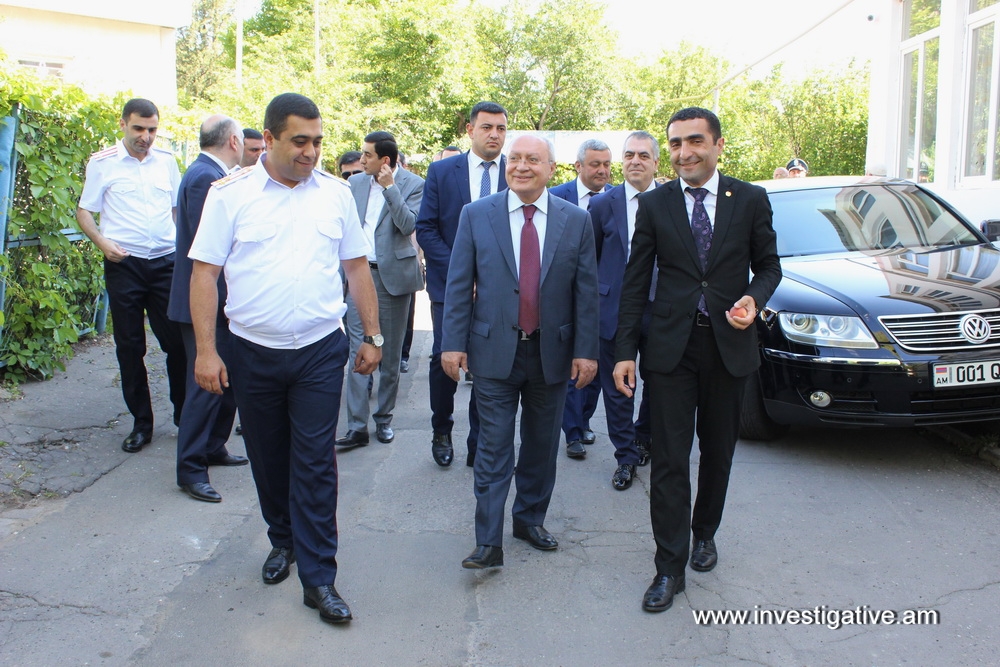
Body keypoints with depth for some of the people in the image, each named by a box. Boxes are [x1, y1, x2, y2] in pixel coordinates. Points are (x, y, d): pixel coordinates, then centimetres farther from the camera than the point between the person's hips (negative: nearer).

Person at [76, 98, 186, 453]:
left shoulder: (166, 160, 8)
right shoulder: (102, 163, 1)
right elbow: (84, 211, 5)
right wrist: (103, 243, -12)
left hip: (166, 261, 2)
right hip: (124, 264, -1)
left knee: (178, 340, 2)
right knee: (130, 346, 5)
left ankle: (184, 412, 18)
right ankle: (141, 422, 16)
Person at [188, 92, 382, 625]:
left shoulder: (336, 194, 2)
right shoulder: (230, 193, -4)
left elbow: (357, 267, 8)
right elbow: (204, 272, -4)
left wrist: (372, 336, 6)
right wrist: (205, 350, -8)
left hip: (320, 351, 0)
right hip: (252, 352, 0)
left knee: (315, 463, 0)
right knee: (267, 458, 15)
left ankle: (318, 577, 9)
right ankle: (283, 540, 38)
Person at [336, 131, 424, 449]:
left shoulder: (412, 184, -2)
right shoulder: (355, 182, 10)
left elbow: (408, 225, -16)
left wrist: (390, 186, -16)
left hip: (393, 276, -2)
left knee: (390, 354, 7)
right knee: (358, 351, -4)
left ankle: (384, 419, 21)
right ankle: (357, 426, -2)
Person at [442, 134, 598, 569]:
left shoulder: (576, 221, 2)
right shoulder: (476, 215, 0)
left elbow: (586, 290, 1)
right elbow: (459, 284, 0)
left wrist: (586, 350, -3)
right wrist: (453, 342, -5)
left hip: (552, 353, 2)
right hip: (494, 351, -2)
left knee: (542, 446, 14)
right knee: (494, 450, 0)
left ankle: (531, 520, 32)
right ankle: (489, 543, 6)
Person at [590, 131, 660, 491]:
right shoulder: (603, 204, 1)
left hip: (660, 310, 1)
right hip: (615, 309, -1)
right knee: (617, 387, 4)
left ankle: (644, 439, 38)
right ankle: (626, 456, 18)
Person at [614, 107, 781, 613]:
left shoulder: (751, 200, 1)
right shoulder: (654, 205, 0)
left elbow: (768, 265, 9)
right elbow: (636, 282, 1)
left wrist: (755, 300, -14)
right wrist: (625, 352, -4)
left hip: (729, 344, 1)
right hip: (671, 346, -1)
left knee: (718, 451, 15)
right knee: (669, 459, -2)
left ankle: (704, 532, 39)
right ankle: (670, 567, 8)